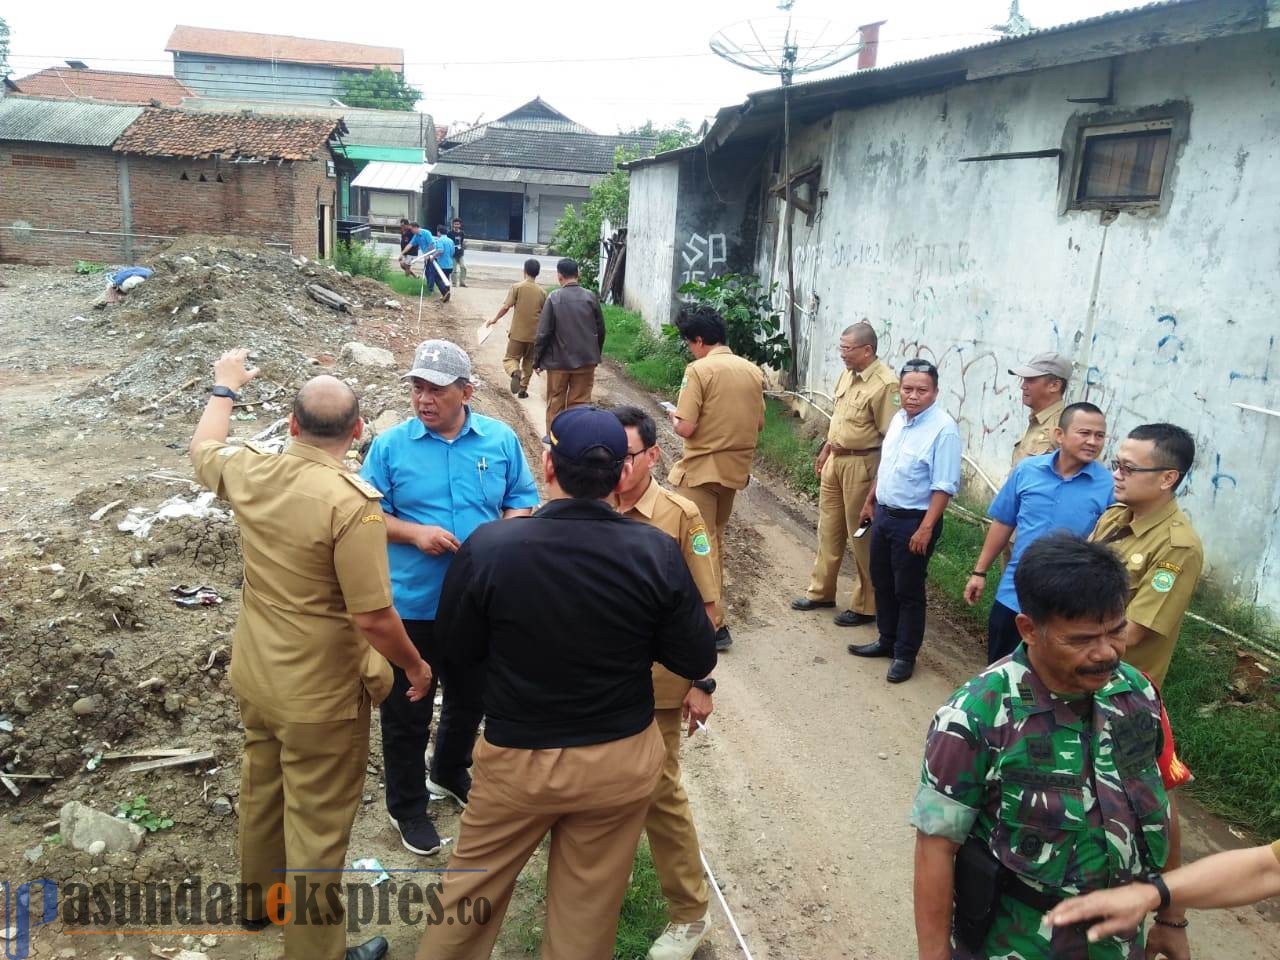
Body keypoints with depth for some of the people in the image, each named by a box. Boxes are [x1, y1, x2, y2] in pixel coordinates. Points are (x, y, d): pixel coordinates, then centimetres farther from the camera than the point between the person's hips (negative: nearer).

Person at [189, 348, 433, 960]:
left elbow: (201, 447, 16)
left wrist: (225, 387, 32)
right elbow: (374, 619, -27)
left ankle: (260, 899, 53)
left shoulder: (249, 472, -9)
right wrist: (415, 665, -8)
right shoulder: (352, 502, -29)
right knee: (318, 825, 9)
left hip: (254, 677, 8)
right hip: (321, 695, -7)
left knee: (261, 790, 28)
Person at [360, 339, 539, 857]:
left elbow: (523, 500, 3)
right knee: (406, 711, 11)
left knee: (471, 697, 23)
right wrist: (415, 533, -23)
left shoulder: (501, 440, -4)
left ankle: (450, 772, 51)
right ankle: (407, 806, 33)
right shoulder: (390, 445, -9)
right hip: (411, 604, -3)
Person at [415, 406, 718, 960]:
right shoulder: (657, 553, -18)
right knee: (588, 911, 20)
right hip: (622, 761, 1)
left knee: (471, 890, 22)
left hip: (516, 758, -1)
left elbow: (460, 649, -5)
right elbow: (697, 661, -9)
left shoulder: (488, 547, -20)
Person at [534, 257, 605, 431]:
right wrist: (595, 354, 17)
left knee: (555, 401, 14)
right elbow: (600, 330, 3)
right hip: (586, 359, 2)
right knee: (580, 401, 9)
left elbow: (543, 333, -10)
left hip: (558, 360, -2)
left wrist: (537, 360, 0)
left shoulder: (554, 298, -11)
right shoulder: (590, 297, -4)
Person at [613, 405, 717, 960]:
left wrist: (701, 682, -8)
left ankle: (690, 913, 27)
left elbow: (704, 607, -8)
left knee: (659, 791, 8)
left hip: (652, 681, -3)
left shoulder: (679, 516, -13)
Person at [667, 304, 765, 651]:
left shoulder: (699, 370, -15)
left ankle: (715, 625, 0)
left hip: (702, 470, -7)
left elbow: (686, 428, -19)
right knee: (715, 540, 21)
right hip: (736, 469, 7)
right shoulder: (753, 371, 4)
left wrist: (674, 416, 1)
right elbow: (758, 424, 11)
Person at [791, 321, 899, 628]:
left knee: (862, 536, 3)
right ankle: (821, 591, 32)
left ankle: (865, 606, 16)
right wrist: (826, 450, 22)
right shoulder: (847, 375, 7)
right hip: (835, 460, 8)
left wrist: (879, 484, -19)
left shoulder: (885, 384, -20)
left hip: (861, 464, -8)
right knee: (829, 529, 17)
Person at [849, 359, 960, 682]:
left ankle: (905, 655, 19)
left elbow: (944, 486, -22)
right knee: (882, 583, 19)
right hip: (884, 514, 8)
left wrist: (926, 528, -25)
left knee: (908, 591, 4)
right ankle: (887, 641, 36)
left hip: (913, 521, -8)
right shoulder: (899, 418, 6)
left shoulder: (943, 429, -20)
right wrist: (870, 501, 22)